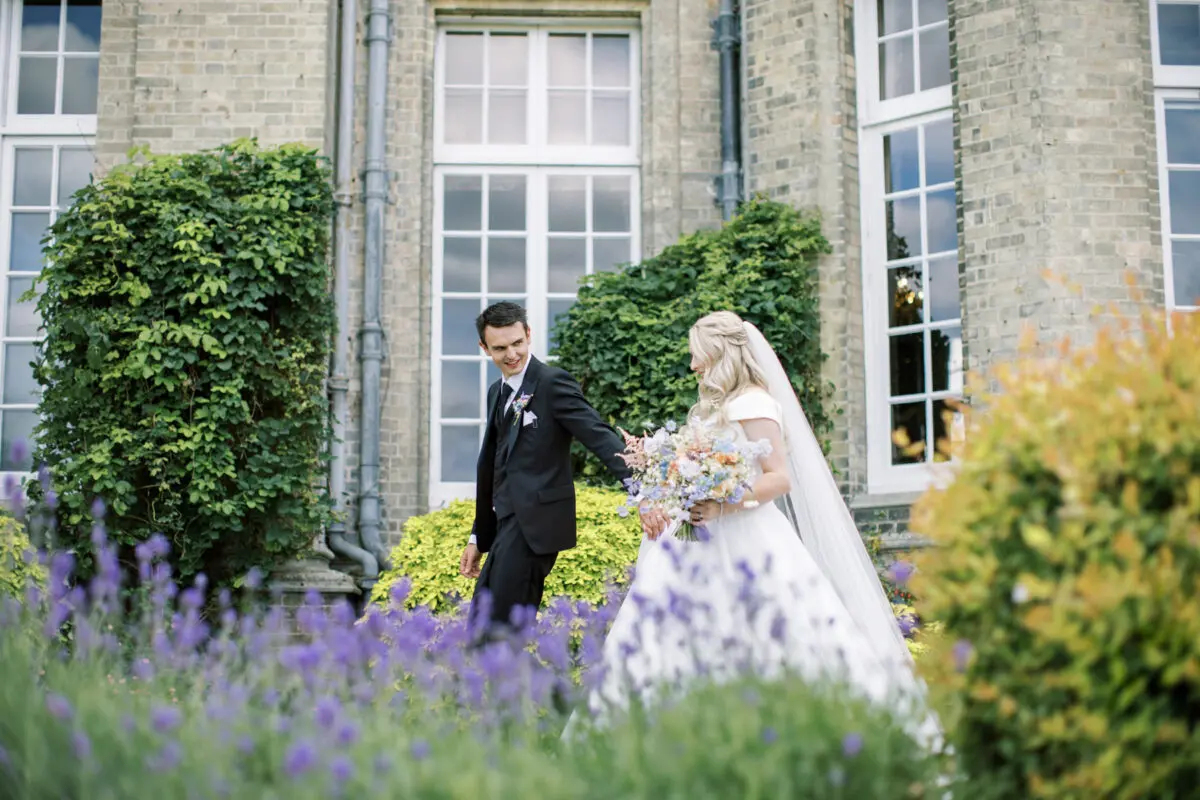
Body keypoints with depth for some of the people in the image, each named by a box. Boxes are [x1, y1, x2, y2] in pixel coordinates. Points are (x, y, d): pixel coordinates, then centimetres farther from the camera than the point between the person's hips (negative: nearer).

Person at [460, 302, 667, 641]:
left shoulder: (553, 383, -10)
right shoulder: (497, 393, 16)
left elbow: (602, 438, -20)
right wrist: (478, 537, 25)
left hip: (534, 524, -9)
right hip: (509, 524, 9)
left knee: (500, 633, -11)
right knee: (480, 629, 12)